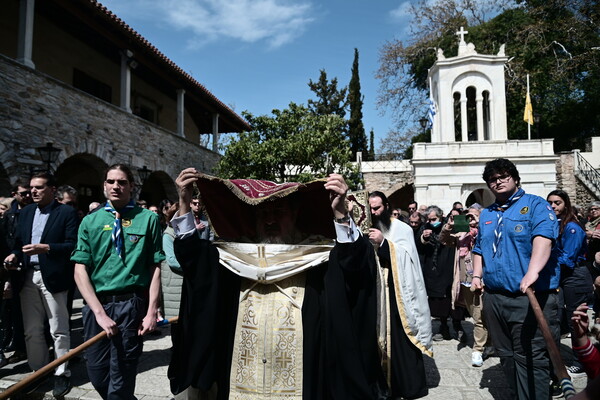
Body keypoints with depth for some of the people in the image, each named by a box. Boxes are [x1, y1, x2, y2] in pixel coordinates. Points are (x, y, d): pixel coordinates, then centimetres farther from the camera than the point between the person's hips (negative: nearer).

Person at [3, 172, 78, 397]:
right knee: (31, 330, 13)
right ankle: (38, 372, 28)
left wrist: (45, 248, -23)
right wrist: (15, 255, -4)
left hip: (52, 277, -6)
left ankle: (62, 374, 16)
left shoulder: (67, 212, -6)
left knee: (58, 330, 4)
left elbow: (72, 245, -13)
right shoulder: (26, 212, 13)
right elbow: (19, 241, 16)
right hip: (28, 276, 6)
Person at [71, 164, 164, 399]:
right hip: (96, 304, 3)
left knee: (121, 379, 6)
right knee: (97, 374, 15)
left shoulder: (148, 219, -2)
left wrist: (151, 311, -10)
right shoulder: (90, 221, 5)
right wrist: (99, 312, -10)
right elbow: (80, 271, 0)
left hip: (131, 304, -3)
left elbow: (155, 268, -3)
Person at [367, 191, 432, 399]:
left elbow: (407, 258, -11)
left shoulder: (401, 228, -1)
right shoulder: (367, 230, 9)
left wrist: (383, 242, -19)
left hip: (397, 293, -3)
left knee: (401, 339, 1)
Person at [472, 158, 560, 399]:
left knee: (530, 358, -1)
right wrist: (477, 275, 7)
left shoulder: (535, 205, -2)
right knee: (506, 355, 16)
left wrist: (532, 272, -33)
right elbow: (479, 250, 22)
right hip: (494, 297, 7)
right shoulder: (486, 215, 17)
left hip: (530, 297, -6)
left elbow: (543, 239, -19)